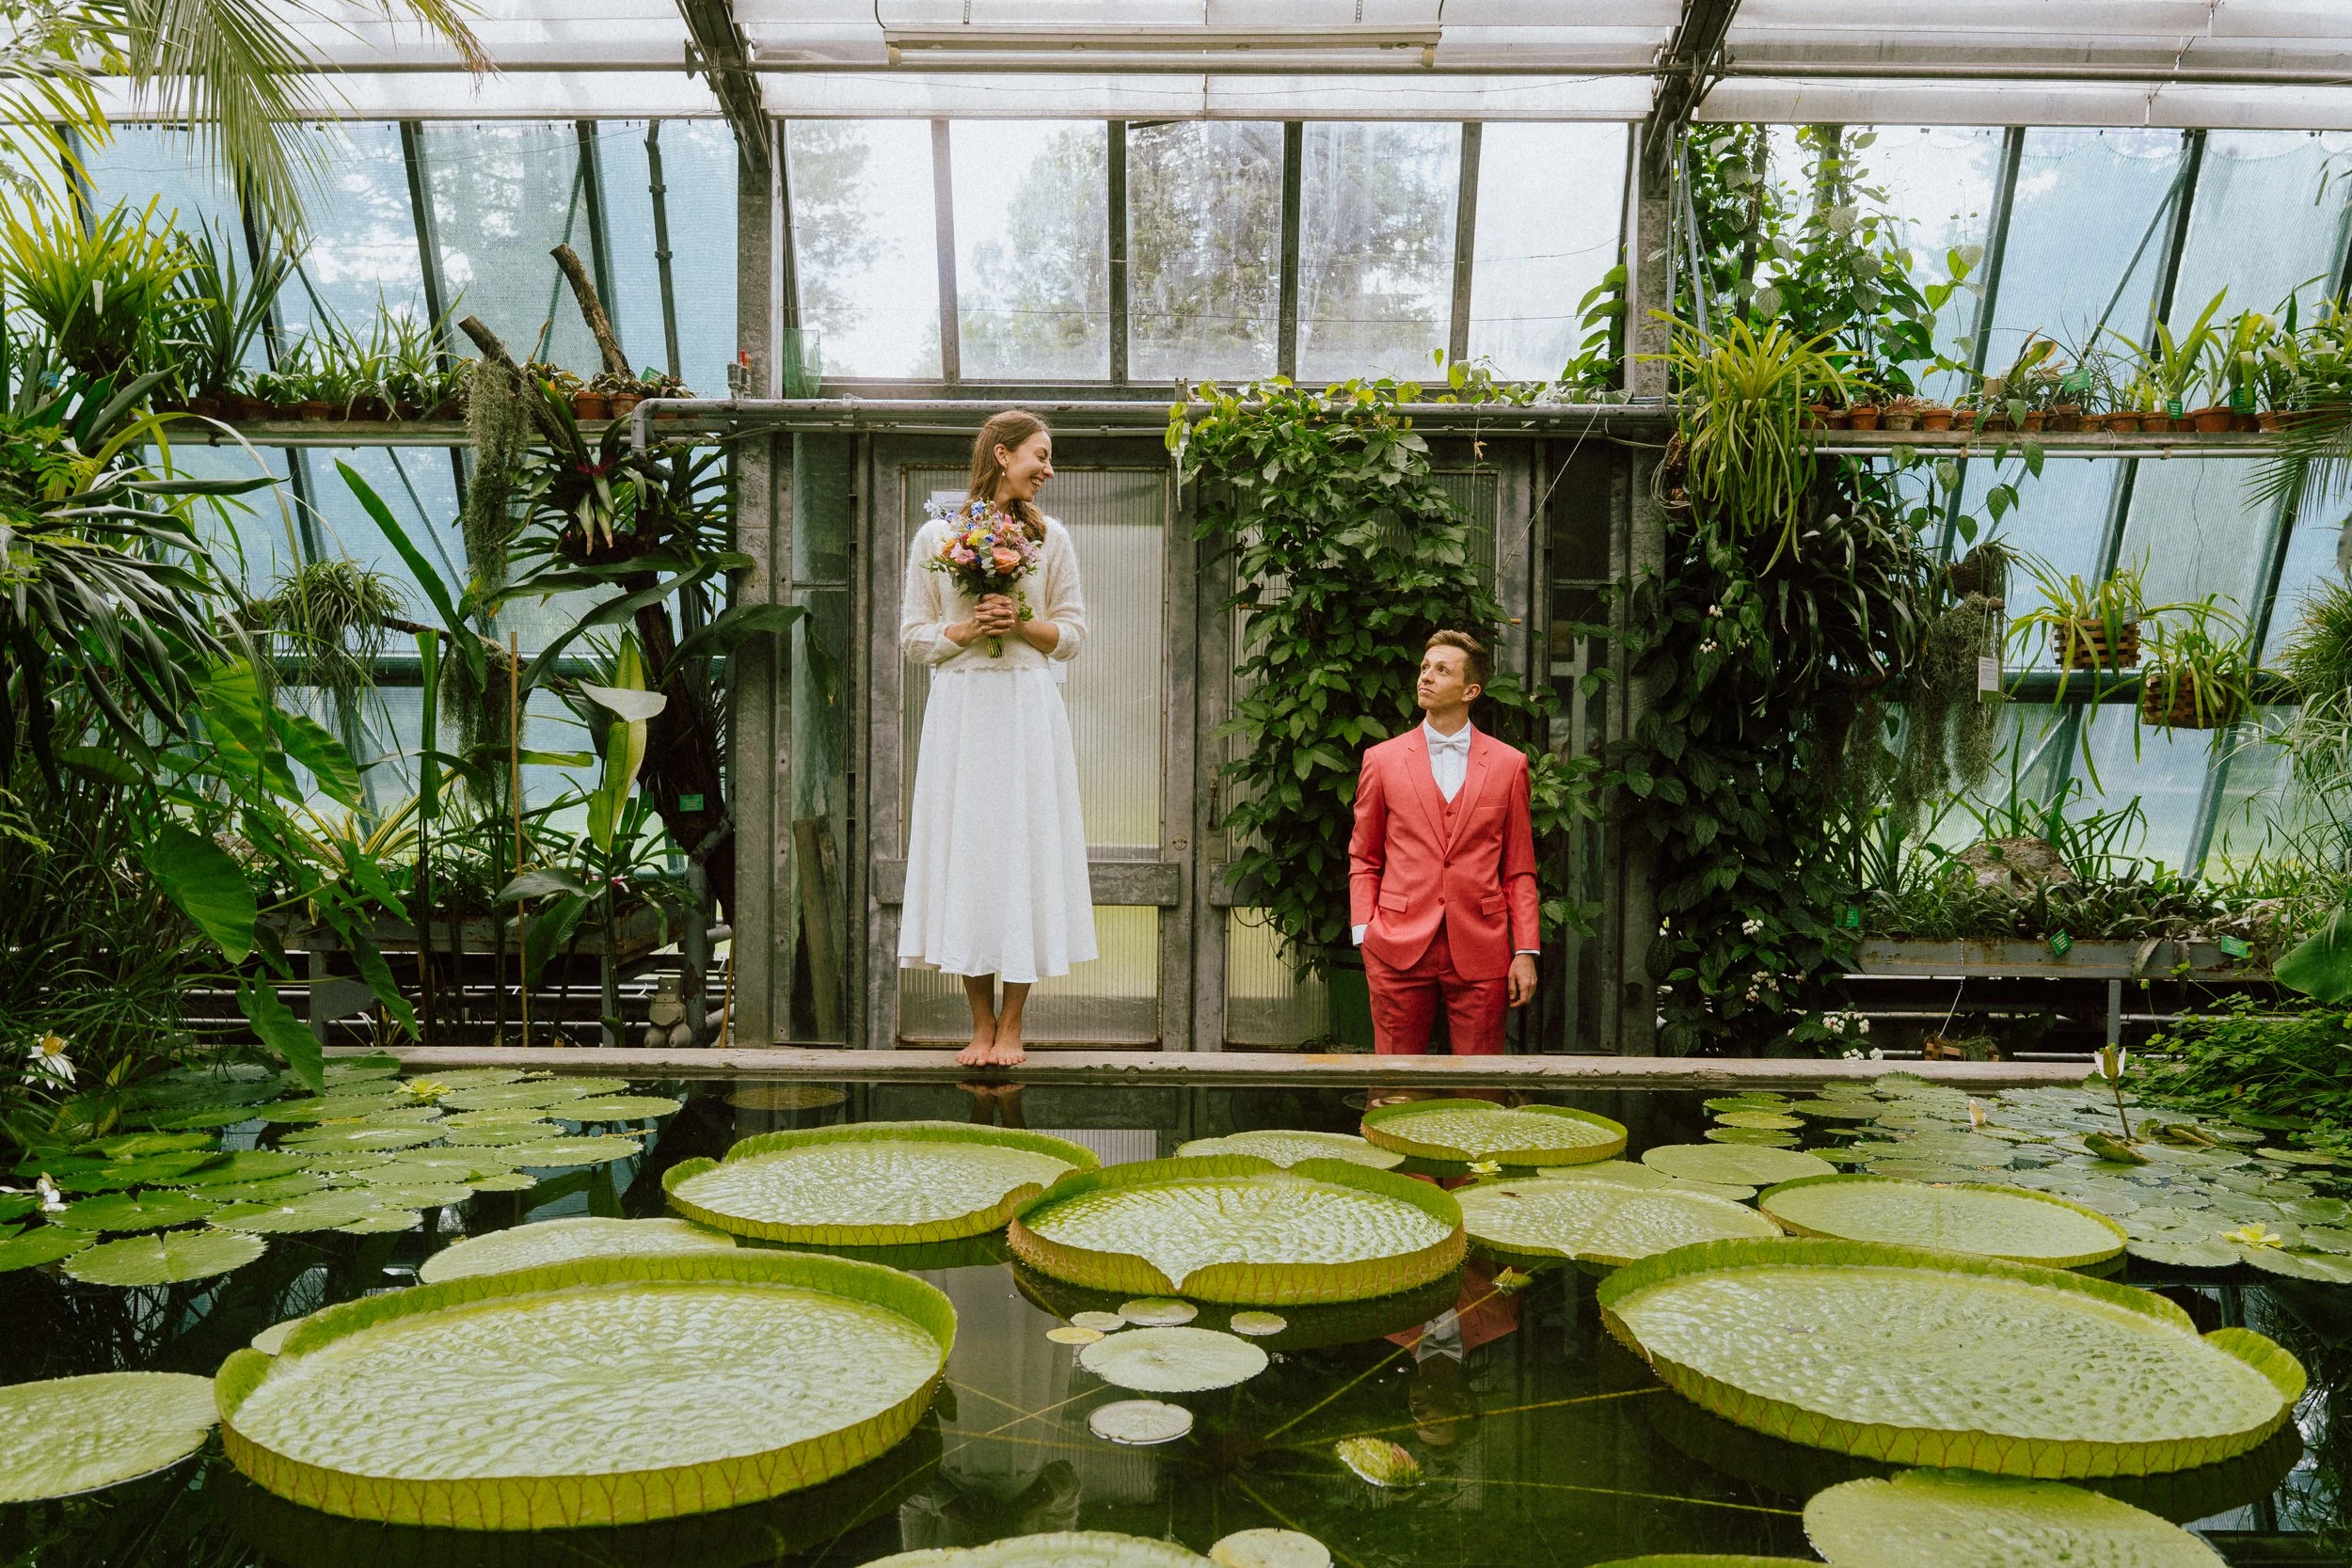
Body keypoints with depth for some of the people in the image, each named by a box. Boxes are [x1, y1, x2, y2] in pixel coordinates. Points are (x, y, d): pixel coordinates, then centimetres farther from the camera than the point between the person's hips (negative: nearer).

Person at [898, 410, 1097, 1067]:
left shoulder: (1050, 537, 8)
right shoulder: (935, 536, 5)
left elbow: (1073, 634, 8)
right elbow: (913, 635, 7)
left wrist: (1021, 624, -9)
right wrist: (963, 631, -11)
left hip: (1029, 709, 1)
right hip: (960, 709, 0)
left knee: (1024, 847, -2)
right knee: (964, 850, 0)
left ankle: (1011, 1025, 8)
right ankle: (981, 1023, 11)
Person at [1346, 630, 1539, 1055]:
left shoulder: (1509, 763, 7)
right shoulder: (1382, 759, 8)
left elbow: (1519, 868, 8)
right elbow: (1364, 860, 11)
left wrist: (1526, 951, 2)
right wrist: (1364, 933, 0)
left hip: (1480, 953, 0)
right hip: (1398, 950, 0)